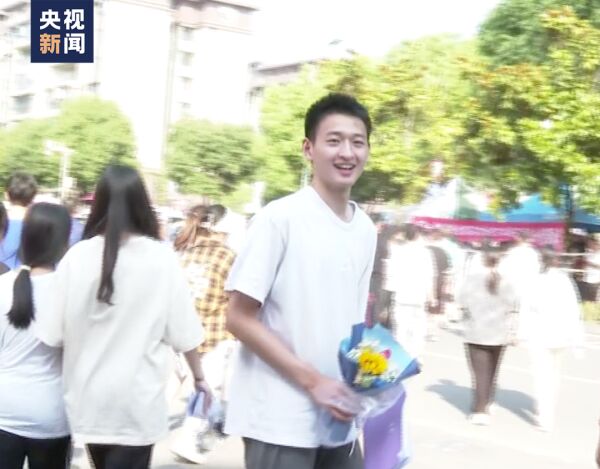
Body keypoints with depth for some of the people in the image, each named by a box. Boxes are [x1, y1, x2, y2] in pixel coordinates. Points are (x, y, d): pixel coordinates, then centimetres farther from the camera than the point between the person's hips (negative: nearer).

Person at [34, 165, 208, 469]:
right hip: (136, 402, -3)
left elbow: (53, 333, -4)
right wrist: (198, 375, 11)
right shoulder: (161, 258, -11)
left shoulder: (77, 256, -8)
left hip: (88, 399, 3)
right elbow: (183, 332, -5)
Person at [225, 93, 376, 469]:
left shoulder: (366, 230, 7)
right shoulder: (280, 218, -12)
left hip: (338, 421, 6)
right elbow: (239, 318, -12)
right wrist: (313, 381, -15)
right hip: (280, 423, -6)